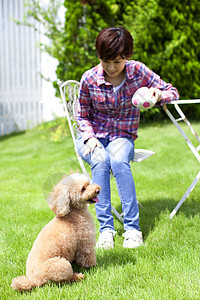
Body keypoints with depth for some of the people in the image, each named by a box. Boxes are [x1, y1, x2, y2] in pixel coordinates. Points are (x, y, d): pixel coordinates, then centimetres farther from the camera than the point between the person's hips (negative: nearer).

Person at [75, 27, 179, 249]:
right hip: (92, 137, 0)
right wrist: (90, 137, -16)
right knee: (100, 160, -34)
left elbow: (172, 92, -5)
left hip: (123, 137, 0)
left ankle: (132, 227, -30)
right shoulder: (89, 79, -12)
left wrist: (158, 95, -28)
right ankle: (106, 228, -30)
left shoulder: (138, 71, -11)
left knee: (118, 160, -35)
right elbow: (83, 115, 2)